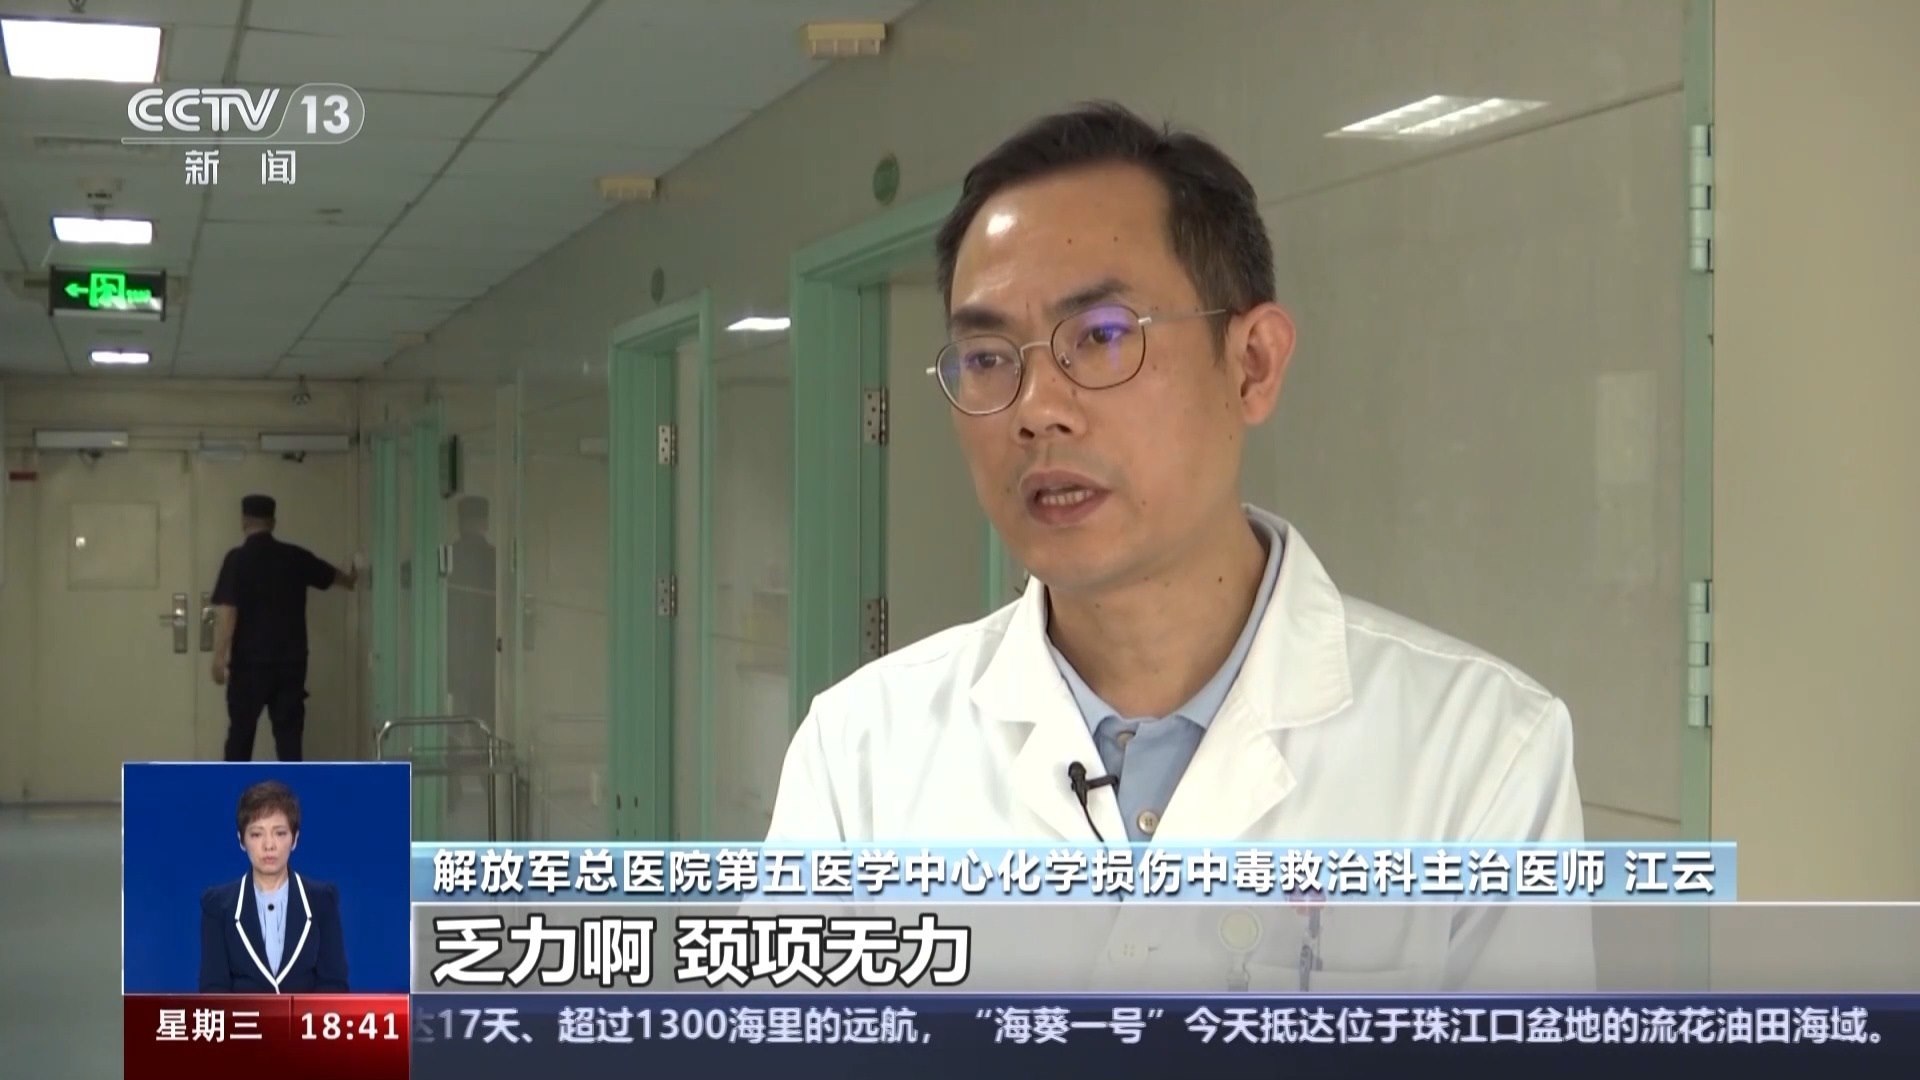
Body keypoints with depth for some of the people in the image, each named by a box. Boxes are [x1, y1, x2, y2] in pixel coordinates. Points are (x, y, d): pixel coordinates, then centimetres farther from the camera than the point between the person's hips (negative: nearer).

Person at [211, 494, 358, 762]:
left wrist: (220, 657, -15)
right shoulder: (295, 556, 6)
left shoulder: (238, 559, -7)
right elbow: (332, 576, 26)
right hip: (291, 660, 3)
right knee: (288, 733, 3)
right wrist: (350, 578, 49)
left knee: (241, 732, 7)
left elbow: (227, 612, -16)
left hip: (250, 661, -3)